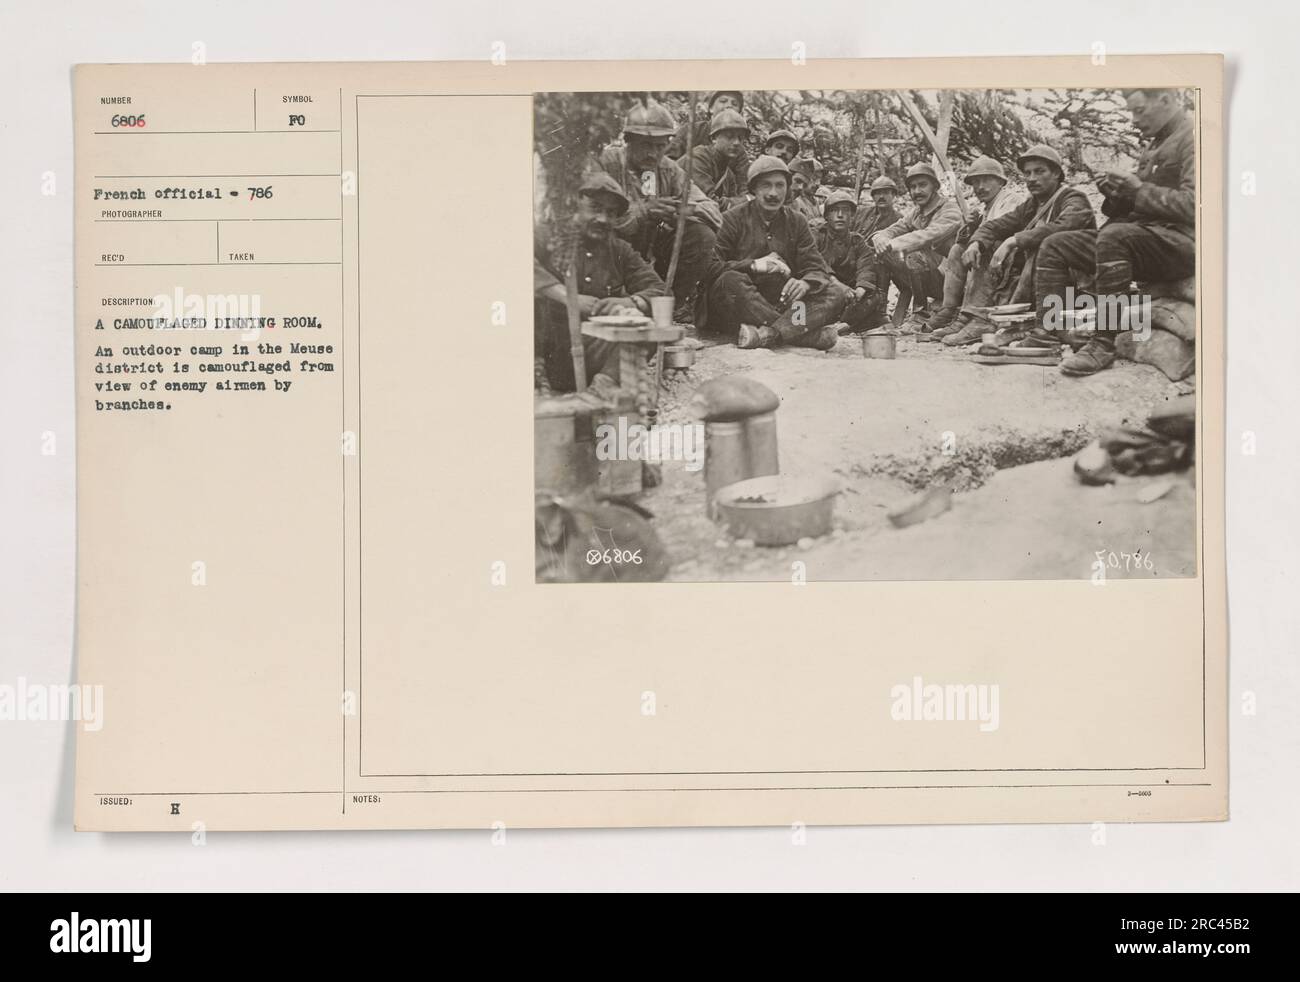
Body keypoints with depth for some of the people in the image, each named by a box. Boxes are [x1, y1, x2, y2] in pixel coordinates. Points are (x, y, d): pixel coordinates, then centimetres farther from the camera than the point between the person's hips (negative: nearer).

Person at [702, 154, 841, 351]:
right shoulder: (734, 219, 2)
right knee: (731, 280, -35)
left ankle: (765, 334, -43)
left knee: (835, 297, -17)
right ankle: (808, 333, -40)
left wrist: (805, 284, -19)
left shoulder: (796, 222, 14)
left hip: (781, 306, 4)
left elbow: (818, 270, 6)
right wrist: (753, 265, -21)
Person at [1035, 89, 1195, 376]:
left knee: (1114, 237, -37)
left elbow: (1193, 204, -20)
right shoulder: (1154, 144, 23)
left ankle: (1104, 344, -34)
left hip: (1181, 241, -10)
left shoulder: (1193, 137, -7)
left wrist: (1139, 190, -14)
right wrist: (1117, 195, 3)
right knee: (1055, 246, 1)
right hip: (1143, 236, 10)